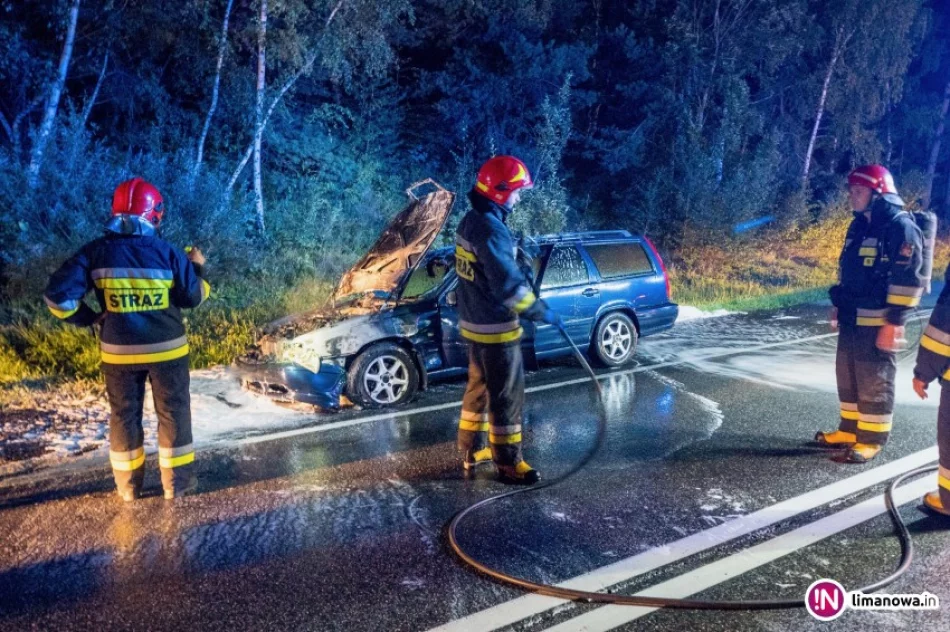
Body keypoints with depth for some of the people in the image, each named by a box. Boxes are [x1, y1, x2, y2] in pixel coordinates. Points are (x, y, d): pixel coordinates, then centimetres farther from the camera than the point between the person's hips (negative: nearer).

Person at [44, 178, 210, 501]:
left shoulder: (96, 252, -6)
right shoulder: (168, 252, -10)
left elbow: (57, 295, -8)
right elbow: (193, 297, -1)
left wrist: (88, 319, 5)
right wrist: (197, 268, 15)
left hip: (118, 352, 2)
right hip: (166, 349, -1)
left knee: (124, 414, 15)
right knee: (173, 412, 11)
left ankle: (128, 485, 25)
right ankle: (178, 482, 17)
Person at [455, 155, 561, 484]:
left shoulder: (471, 221, 8)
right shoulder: (491, 229, -23)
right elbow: (509, 285, -26)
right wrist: (541, 312, -18)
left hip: (475, 324, 10)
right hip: (495, 329, -10)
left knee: (480, 388, 20)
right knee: (507, 395, 1)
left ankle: (472, 450, 32)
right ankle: (508, 463, 11)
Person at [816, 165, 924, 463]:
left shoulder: (901, 227, -14)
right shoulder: (859, 225, 13)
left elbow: (908, 279, -18)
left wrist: (895, 321, -20)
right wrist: (838, 304, 20)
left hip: (878, 322, -9)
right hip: (851, 318, 9)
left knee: (874, 381, 0)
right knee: (848, 376, 15)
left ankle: (872, 439, 11)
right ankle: (849, 430, 27)